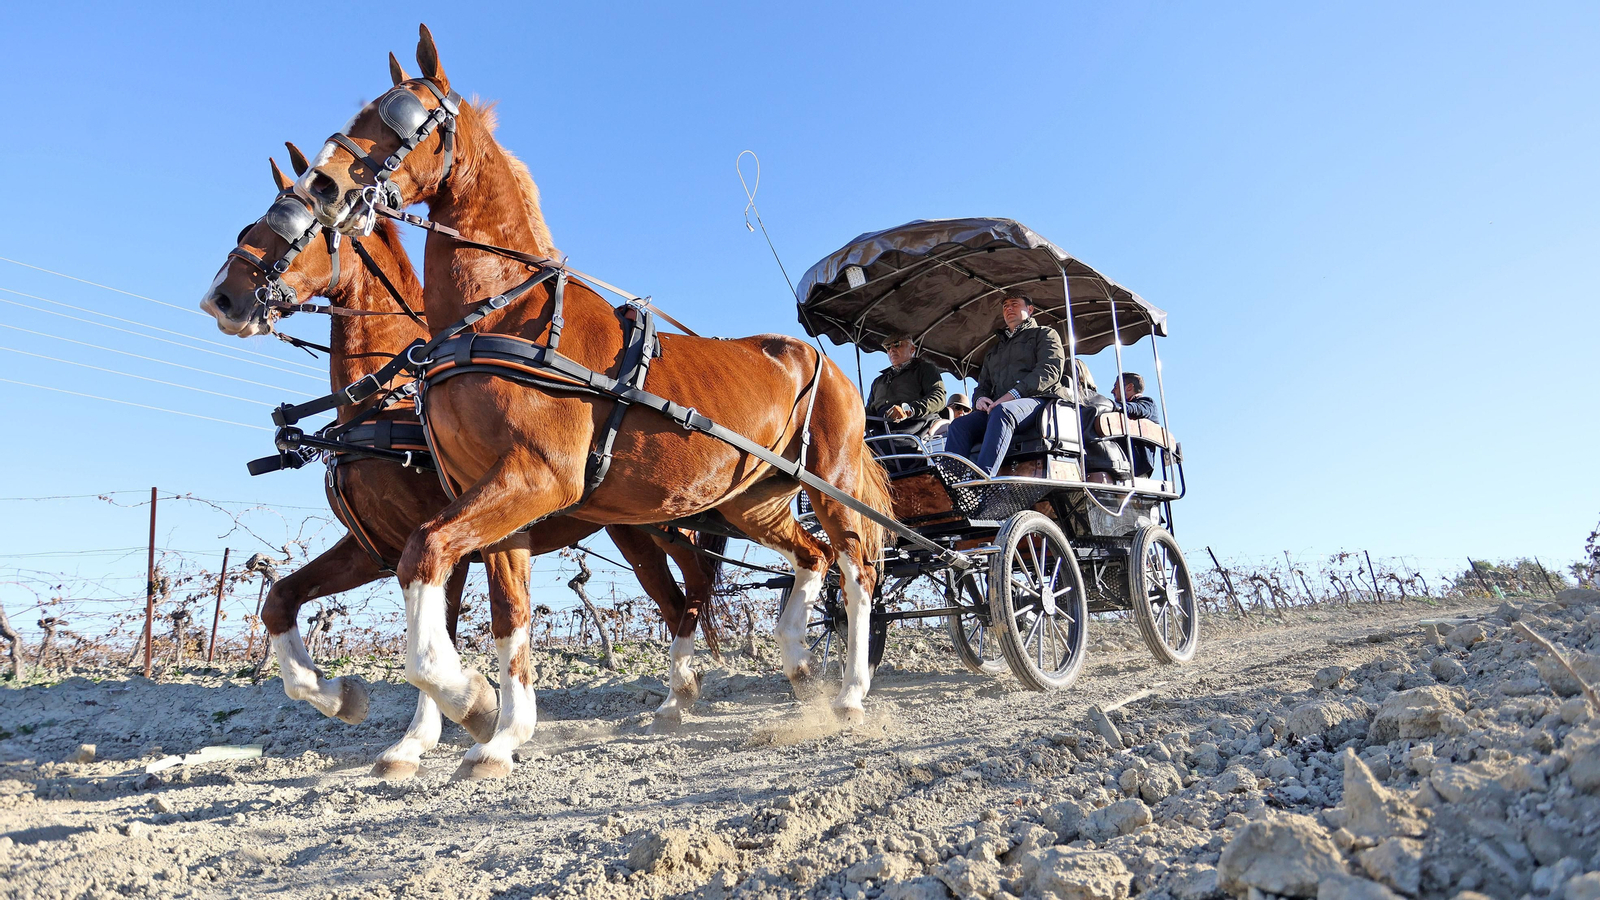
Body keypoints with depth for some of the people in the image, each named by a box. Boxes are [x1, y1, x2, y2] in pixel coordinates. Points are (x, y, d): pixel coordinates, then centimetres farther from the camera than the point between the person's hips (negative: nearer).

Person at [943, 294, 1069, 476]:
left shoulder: (1044, 334, 18)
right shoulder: (994, 350, 36)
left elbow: (1050, 370, -1)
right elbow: (983, 385, 31)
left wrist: (1013, 394, -15)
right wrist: (979, 398, 3)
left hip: (1037, 399, -5)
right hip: (996, 407, 6)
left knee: (1002, 412, -40)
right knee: (960, 425, -24)